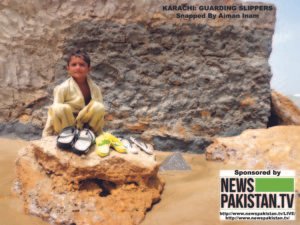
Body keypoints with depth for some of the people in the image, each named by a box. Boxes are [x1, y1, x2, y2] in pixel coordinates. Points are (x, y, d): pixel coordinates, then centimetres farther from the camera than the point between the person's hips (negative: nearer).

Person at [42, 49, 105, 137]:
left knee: (98, 107, -26)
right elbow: (53, 113, -13)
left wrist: (99, 132, -4)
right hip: (66, 124, -1)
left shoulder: (95, 88, -6)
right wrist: (46, 137, -15)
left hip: (88, 126, 1)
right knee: (58, 109, -32)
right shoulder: (63, 88, -13)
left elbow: (100, 113, -1)